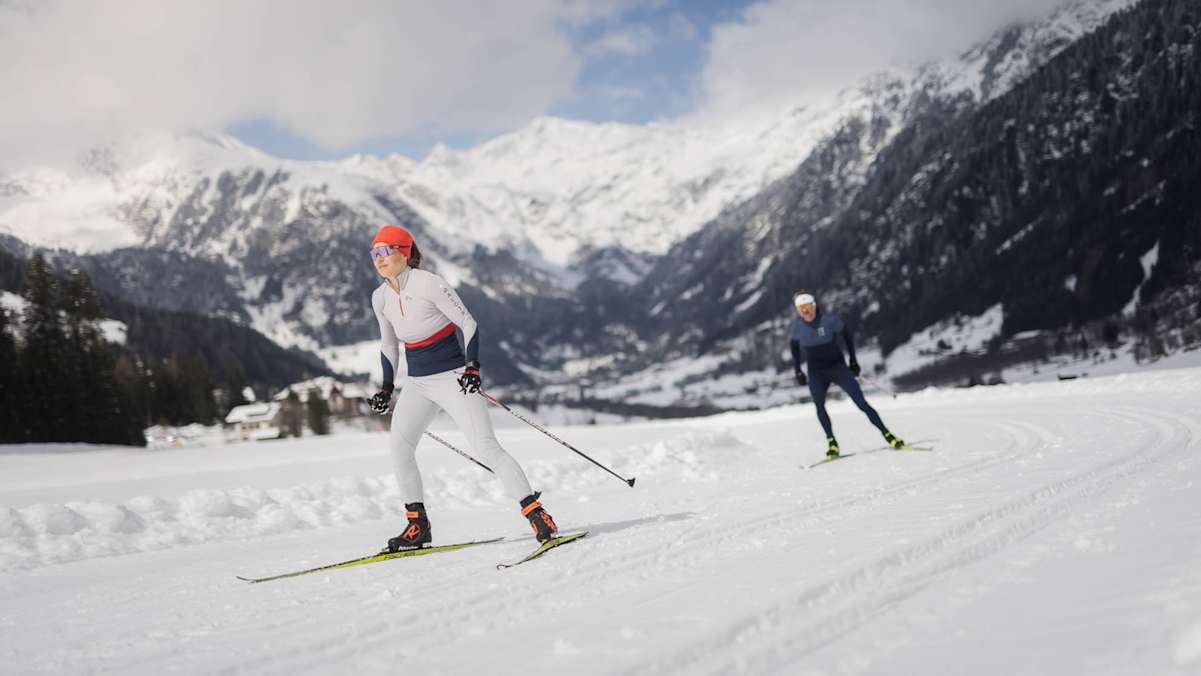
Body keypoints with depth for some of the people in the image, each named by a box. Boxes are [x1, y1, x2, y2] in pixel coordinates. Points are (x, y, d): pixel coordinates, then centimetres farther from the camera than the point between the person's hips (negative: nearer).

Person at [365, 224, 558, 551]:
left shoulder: (428, 283, -15)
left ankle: (536, 513, -12)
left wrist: (473, 366, -22)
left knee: (486, 447, -15)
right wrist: (387, 388, 12)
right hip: (417, 383, 6)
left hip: (452, 377, -6)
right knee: (398, 444, -10)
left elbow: (468, 323, -12)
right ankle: (417, 524, -1)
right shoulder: (380, 297, 5)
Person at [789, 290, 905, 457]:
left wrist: (853, 361, 4)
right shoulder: (797, 326, -8)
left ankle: (887, 434, -4)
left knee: (861, 402, -10)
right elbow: (794, 345, 11)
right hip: (816, 373, 2)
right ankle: (831, 441, -15)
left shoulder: (829, 319, -15)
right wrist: (797, 371, 9)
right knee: (819, 405, -22)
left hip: (838, 366, -2)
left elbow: (847, 335, 2)